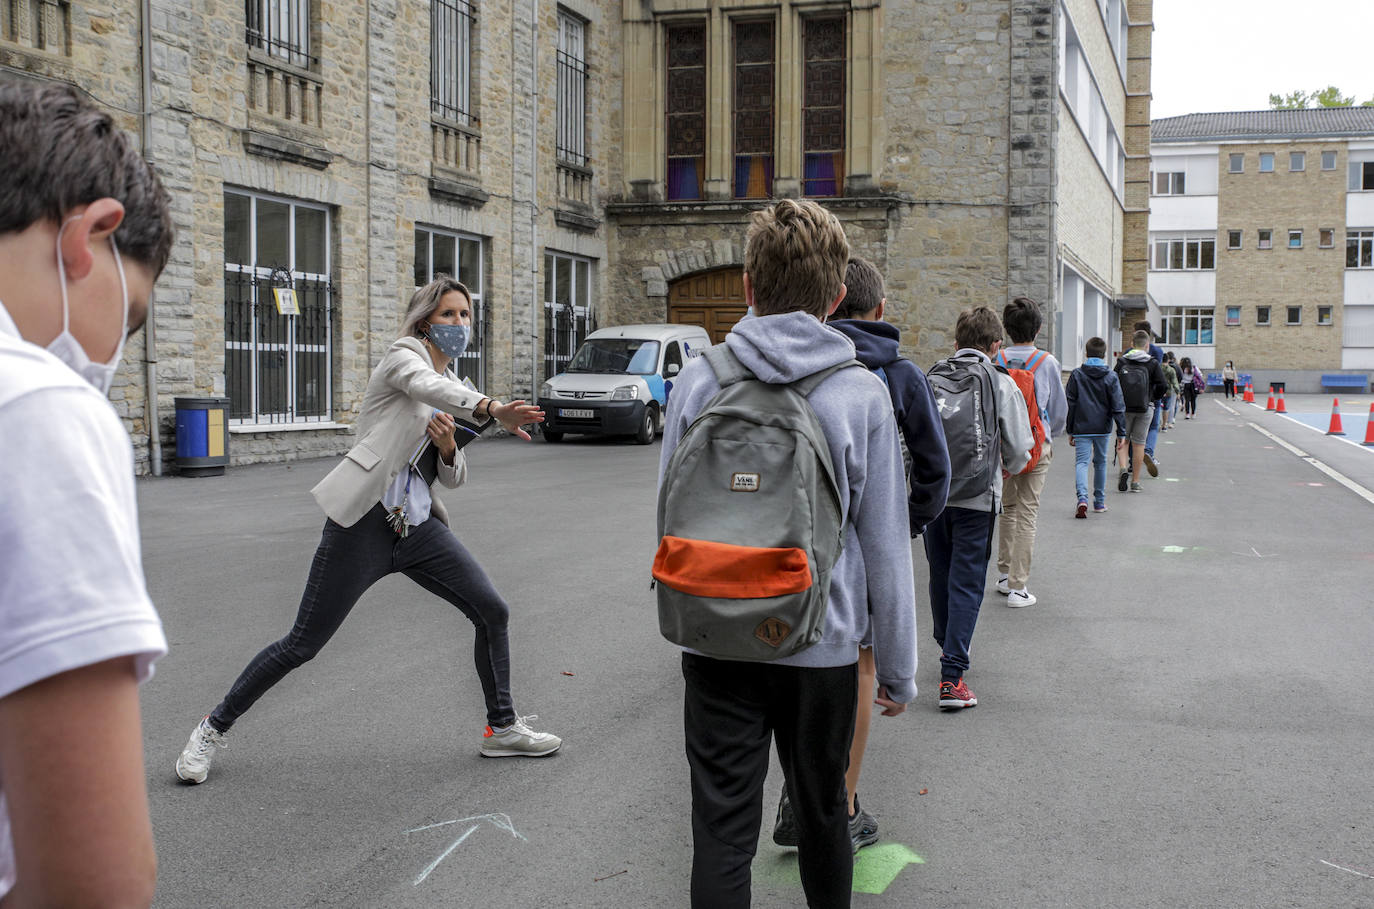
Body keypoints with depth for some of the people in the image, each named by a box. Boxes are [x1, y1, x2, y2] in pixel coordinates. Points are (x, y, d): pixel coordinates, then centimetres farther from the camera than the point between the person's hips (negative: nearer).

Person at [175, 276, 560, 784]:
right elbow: (426, 386, -28)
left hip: (418, 527, 7)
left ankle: (502, 728, 15)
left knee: (493, 612, 0)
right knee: (302, 645, -2)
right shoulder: (405, 353, -2)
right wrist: (492, 409, -45)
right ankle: (215, 728, 17)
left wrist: (448, 447, -5)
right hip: (365, 523, -7)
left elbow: (454, 478, 18)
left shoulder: (450, 385, 18)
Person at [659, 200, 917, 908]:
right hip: (823, 643, 0)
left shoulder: (698, 381, -5)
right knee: (821, 814, 20)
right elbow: (884, 545, -4)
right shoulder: (863, 394, -7)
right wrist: (898, 670, 6)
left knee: (722, 828, 7)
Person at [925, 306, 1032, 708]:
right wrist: (1008, 469, 16)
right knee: (967, 584, 0)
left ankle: (948, 647, 39)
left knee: (941, 577, 20)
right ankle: (951, 677, -6)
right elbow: (1018, 449, -7)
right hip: (976, 498, -3)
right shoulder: (1002, 385, -8)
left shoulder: (929, 378, -1)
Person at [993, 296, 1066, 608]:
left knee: (1008, 509, 18)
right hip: (1037, 445, -2)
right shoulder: (1047, 362, -7)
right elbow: (1059, 409, 3)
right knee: (1027, 514, 1)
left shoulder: (996, 361, -4)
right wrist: (1051, 433, 22)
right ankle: (1017, 587, 1)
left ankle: (1004, 574, 24)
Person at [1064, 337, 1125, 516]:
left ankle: (1082, 498, -26)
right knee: (1100, 462, 16)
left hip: (1082, 428, -2)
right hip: (1103, 428, 2)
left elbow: (1070, 405, -1)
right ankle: (1099, 502, 24)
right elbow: (1118, 407, -4)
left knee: (1081, 462, -3)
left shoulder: (1076, 375, -2)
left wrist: (1070, 431, 6)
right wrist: (1122, 432, 0)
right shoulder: (1111, 377, -1)